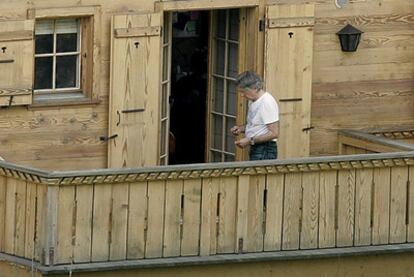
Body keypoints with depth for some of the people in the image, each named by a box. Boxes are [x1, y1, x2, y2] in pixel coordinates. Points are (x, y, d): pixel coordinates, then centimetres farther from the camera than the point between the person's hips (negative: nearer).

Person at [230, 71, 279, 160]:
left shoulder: (267, 102, -17)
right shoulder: (252, 101, 13)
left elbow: (274, 133, -20)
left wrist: (250, 140, -20)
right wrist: (241, 128, 8)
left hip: (264, 152, -9)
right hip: (255, 149, 9)